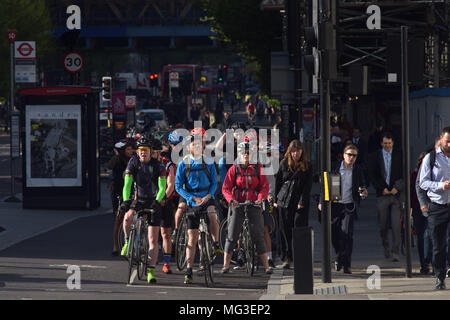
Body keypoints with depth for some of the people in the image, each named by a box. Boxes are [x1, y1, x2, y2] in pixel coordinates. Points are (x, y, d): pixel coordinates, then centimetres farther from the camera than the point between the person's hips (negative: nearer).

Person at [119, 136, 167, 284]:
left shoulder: (158, 165, -10)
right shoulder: (133, 162, -6)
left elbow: (162, 188, -15)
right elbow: (127, 184, -11)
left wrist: (157, 201, -32)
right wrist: (126, 200, -26)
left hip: (153, 202, -1)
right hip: (138, 200, 1)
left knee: (153, 240, -6)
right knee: (127, 217, -34)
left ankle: (151, 271, -1)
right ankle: (127, 242, -6)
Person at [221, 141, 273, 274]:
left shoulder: (258, 168, 4)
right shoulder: (234, 169, 2)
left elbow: (265, 186, 1)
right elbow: (226, 188, -2)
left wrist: (260, 198, -17)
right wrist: (231, 200, -20)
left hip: (254, 205, 0)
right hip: (238, 204, 0)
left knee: (258, 236, -2)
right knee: (232, 236, -2)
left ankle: (266, 266, 0)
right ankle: (226, 265, 4)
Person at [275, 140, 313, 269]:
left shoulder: (307, 166, 3)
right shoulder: (284, 164, 8)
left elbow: (308, 186, -1)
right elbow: (278, 183, 9)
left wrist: (302, 202, -10)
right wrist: (276, 200, 2)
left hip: (300, 203, -2)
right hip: (285, 202, 2)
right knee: (286, 229, 3)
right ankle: (288, 257, 11)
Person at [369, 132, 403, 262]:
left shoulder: (399, 156, 5)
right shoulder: (377, 156, 6)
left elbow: (404, 174, 5)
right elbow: (373, 175, 5)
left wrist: (397, 188, -7)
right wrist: (382, 188, -5)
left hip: (396, 194, -1)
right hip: (382, 194, 1)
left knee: (396, 224, -9)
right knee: (383, 225, 5)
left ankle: (395, 252, -9)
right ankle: (386, 247, 26)